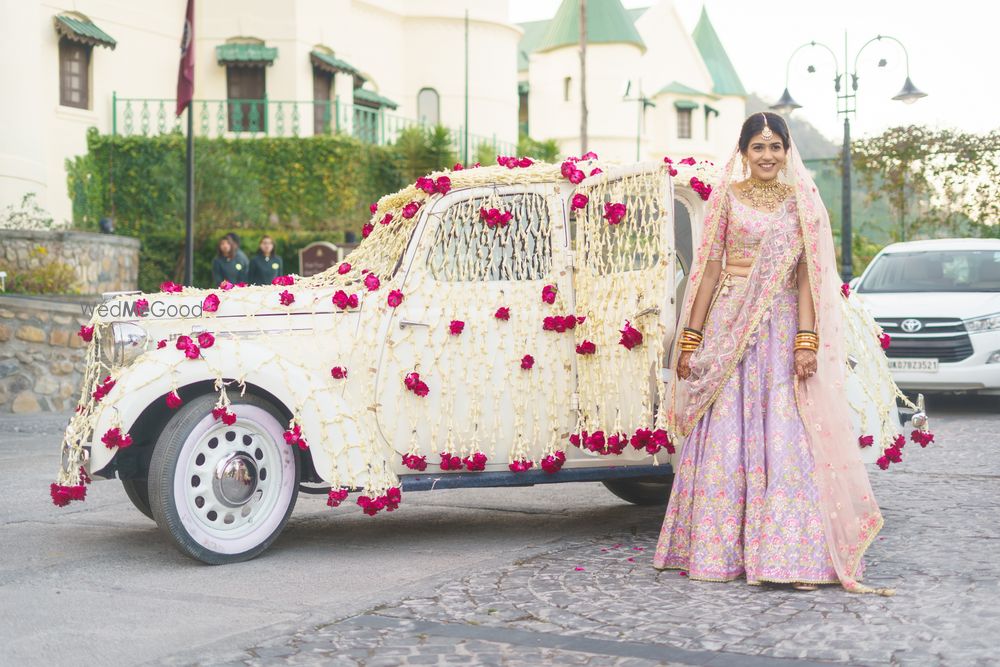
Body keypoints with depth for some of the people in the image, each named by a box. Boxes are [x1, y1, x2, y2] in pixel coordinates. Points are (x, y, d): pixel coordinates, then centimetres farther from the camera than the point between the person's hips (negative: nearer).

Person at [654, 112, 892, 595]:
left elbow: (807, 276, 3)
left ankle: (789, 557, 1)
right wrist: (690, 338, 0)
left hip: (781, 329, 0)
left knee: (786, 440, -4)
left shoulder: (802, 202, 8)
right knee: (725, 437, 0)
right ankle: (718, 553, 9)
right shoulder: (727, 197, 6)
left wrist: (806, 340, -8)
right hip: (729, 327, 0)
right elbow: (710, 269, 5)